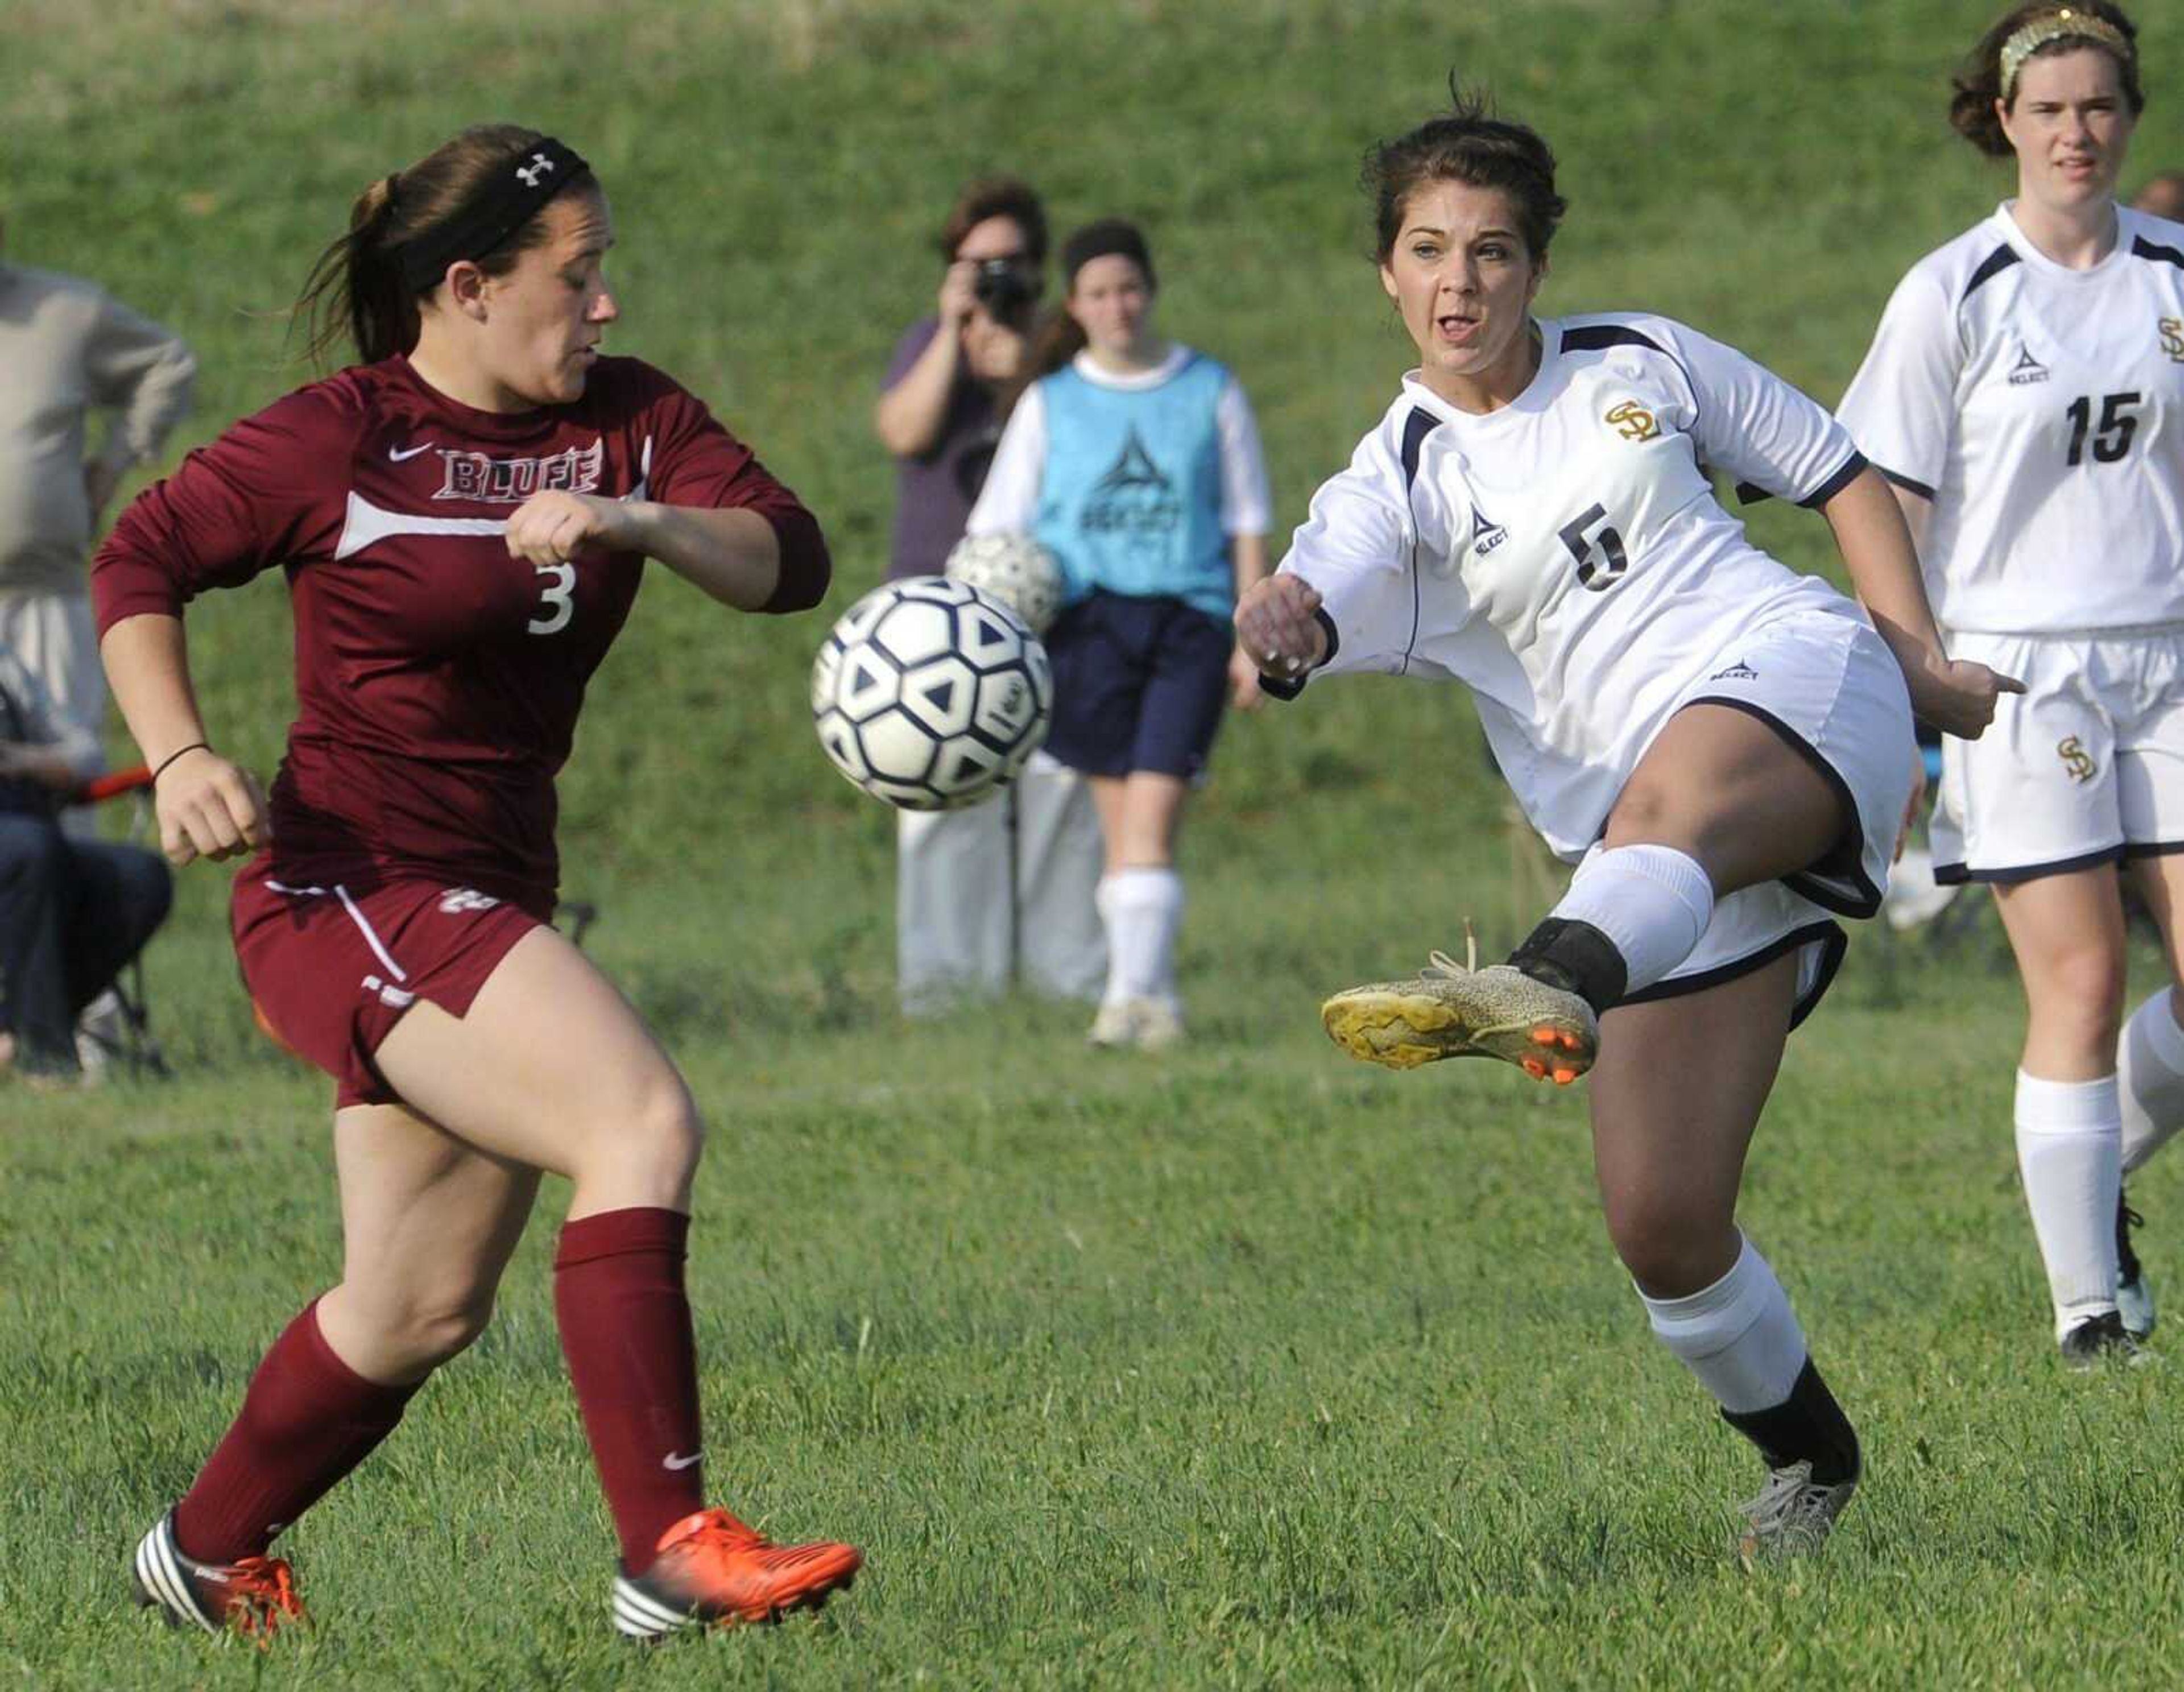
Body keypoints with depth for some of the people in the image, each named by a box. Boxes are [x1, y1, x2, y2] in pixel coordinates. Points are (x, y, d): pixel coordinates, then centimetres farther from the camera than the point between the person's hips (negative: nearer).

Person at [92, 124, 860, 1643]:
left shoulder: (627, 422, 5)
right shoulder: (340, 438, -9)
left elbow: (788, 559, -6)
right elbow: (140, 565, 0)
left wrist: (637, 519, -24)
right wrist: (180, 756, -15)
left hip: (488, 904, 8)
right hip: (353, 884, -8)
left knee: (420, 1314, 14)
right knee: (644, 1121, -25)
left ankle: (207, 1557, 35)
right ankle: (671, 1554, -29)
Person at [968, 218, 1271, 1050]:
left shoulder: (1210, 391, 9)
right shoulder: (1051, 404, 9)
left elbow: (1247, 521, 12)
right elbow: (998, 529, 9)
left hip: (1187, 618, -1)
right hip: (1086, 619, 1)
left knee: (1153, 815, -14)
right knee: (1120, 819, 0)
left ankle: (1130, 992, -17)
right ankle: (1156, 998, 7)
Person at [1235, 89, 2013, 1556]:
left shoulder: (1641, 366, 11)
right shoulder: (1403, 484, 7)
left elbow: (1838, 472, 22)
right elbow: (1308, 605, -14)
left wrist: (1925, 659, 10)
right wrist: (1266, 634, -40)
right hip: (1659, 866, 3)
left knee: (1672, 805, -41)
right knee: (1663, 1221, -4)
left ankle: (1550, 994, -74)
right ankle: (1807, 1459, 20)